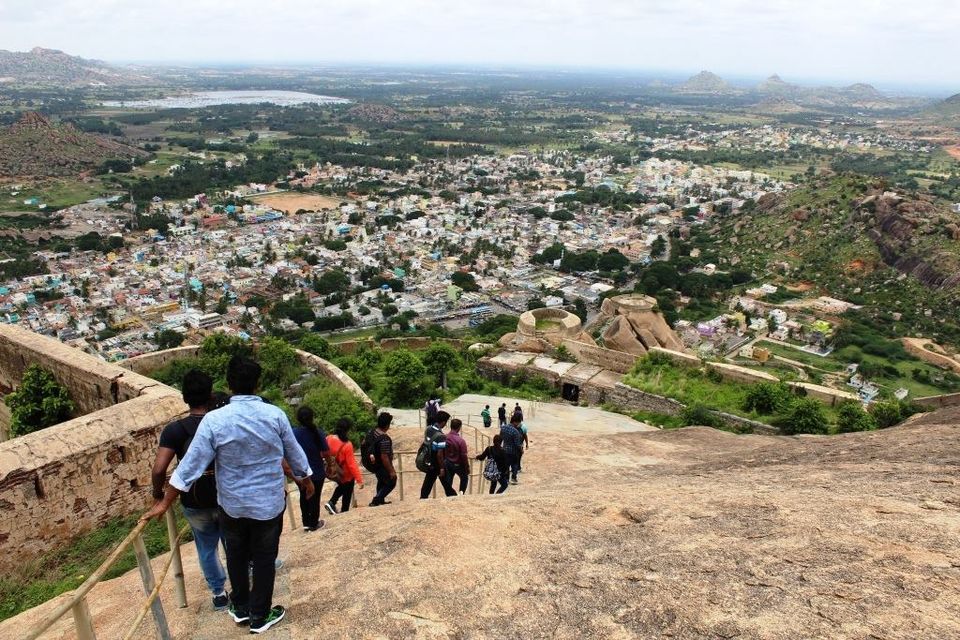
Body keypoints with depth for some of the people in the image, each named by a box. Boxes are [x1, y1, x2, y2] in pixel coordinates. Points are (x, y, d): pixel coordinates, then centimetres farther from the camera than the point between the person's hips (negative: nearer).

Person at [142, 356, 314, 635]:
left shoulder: (214, 420, -16)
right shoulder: (275, 415, -12)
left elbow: (191, 465, -14)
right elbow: (294, 453, 0)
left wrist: (164, 503, -3)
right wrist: (306, 479, 18)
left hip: (231, 505, 1)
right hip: (269, 503, 0)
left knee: (236, 556, 22)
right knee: (264, 558, 14)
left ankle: (240, 608, 39)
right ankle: (260, 616, 27)